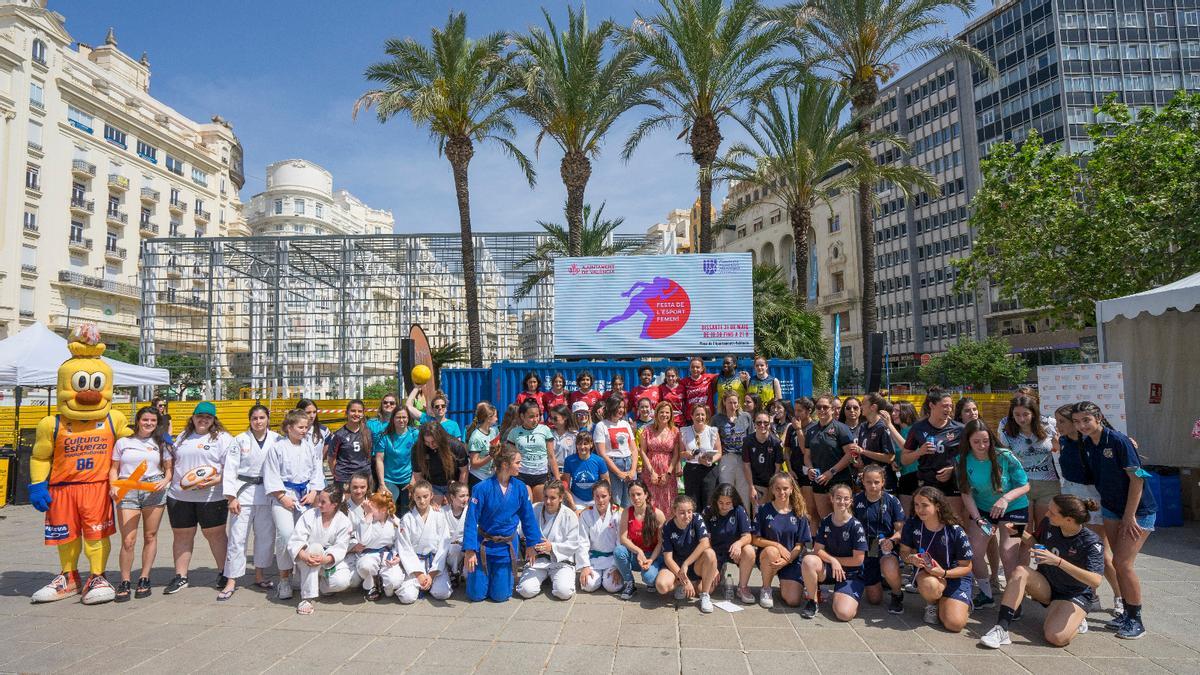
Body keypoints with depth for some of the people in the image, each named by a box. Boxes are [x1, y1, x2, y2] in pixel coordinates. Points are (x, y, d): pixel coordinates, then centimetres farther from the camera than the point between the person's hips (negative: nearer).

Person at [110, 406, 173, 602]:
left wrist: (165, 481, -7)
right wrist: (114, 486, -4)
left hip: (154, 491, 1)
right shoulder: (123, 442, 12)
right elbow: (114, 468, 13)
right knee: (128, 540, -6)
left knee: (150, 536, 4)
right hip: (127, 491, 0)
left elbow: (169, 468, 13)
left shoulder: (161, 444, 12)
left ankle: (144, 579, 15)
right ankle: (125, 582, 7)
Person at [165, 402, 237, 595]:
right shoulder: (182, 437, 16)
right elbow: (172, 462, 24)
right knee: (182, 535, 10)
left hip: (211, 497, -5)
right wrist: (168, 481, 11)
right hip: (179, 496, 5)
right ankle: (180, 576, 21)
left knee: (215, 534, 3)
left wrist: (217, 480, -22)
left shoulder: (223, 438, -3)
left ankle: (224, 572, 16)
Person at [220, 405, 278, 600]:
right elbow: (230, 469, -4)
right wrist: (231, 497, -9)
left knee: (266, 535, 10)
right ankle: (231, 581, 10)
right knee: (237, 537, 0)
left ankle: (260, 575, 26)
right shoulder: (240, 440, -2)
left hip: (267, 493, 2)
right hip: (244, 491, -2)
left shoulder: (276, 439, 0)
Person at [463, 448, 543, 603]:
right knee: (476, 595, 6)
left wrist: (532, 544, 6)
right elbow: (471, 520, -15)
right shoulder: (482, 488, -17)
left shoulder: (520, 488, -6)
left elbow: (528, 518, 4)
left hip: (506, 548, 2)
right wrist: (469, 550, -21)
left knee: (500, 595, 4)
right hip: (483, 545, -2)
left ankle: (502, 576, 35)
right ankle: (470, 568, 35)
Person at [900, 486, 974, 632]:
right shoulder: (912, 524, -14)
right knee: (929, 585, -39)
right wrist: (911, 558, -24)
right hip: (926, 573, 1)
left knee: (955, 624, -19)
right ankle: (932, 604, 0)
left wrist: (943, 573, -28)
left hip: (955, 575, -1)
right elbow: (905, 551, 0)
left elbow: (966, 566, -10)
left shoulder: (955, 532, -19)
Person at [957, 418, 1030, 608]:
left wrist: (1006, 498, -31)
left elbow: (1025, 486, -14)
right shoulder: (962, 461, -16)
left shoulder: (1005, 457, -23)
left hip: (1013, 507, -3)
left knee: (1007, 552, -13)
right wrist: (977, 519, -23)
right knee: (974, 550, -5)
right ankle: (985, 594, 18)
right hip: (982, 508, 3)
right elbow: (966, 494, -11)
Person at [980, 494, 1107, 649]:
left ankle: (1075, 620, 9)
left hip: (1075, 595, -4)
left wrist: (1058, 561, -40)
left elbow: (1095, 581, -33)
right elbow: (1036, 541, 16)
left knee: (1056, 637, -28)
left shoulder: (1091, 542, -22)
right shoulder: (1048, 524, -8)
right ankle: (1001, 630, -30)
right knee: (1020, 572, -28)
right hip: (1046, 586, 5)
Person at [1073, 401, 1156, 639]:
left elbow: (1137, 478, -20)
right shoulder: (1086, 443, -1)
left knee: (1122, 563, -9)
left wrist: (1129, 517, -18)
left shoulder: (1118, 440, -21)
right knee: (1119, 562, 10)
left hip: (1138, 510, -7)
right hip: (1111, 509, 7)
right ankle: (1127, 612, 23)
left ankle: (1136, 621, 5)